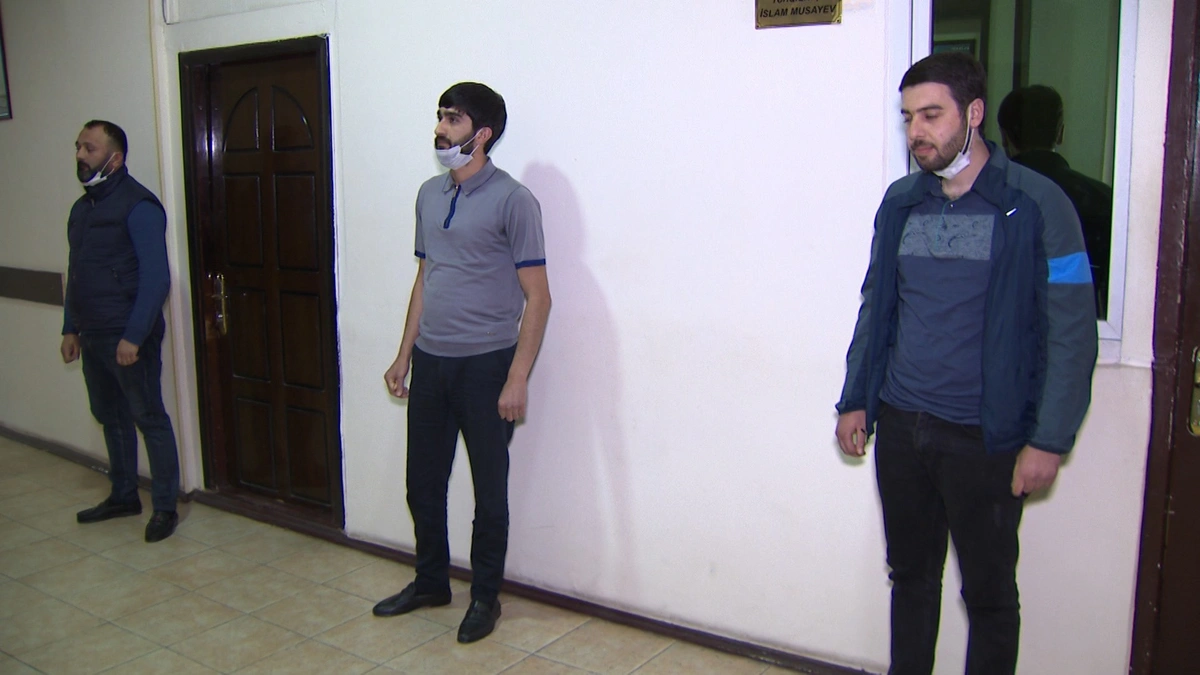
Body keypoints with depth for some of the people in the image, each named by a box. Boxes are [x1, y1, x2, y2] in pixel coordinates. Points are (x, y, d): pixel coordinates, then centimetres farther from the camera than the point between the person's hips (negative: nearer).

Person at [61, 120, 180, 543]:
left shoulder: (138, 206, -13)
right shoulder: (82, 207, 14)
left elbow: (155, 278, -18)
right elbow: (75, 272, 20)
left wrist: (134, 336, -21)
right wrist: (71, 328, 17)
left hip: (129, 338, -9)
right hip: (92, 337, 9)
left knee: (150, 420, -1)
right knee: (110, 417, 17)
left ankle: (165, 508, 8)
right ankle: (123, 496, 31)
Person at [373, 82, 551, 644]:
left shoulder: (512, 200, -11)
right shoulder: (429, 195, 10)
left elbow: (537, 296, -12)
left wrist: (517, 378, -17)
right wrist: (404, 355, 14)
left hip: (486, 365, -6)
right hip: (430, 363, 6)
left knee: (489, 489, 7)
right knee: (423, 482, 15)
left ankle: (485, 597, 25)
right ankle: (430, 582, 35)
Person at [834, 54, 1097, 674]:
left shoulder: (1035, 205, -9)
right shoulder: (900, 202, 6)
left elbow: (1072, 332, -9)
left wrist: (1049, 440, -12)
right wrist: (854, 400, 10)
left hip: (986, 438, -4)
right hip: (899, 427, 4)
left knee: (989, 592, 10)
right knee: (911, 574, 17)